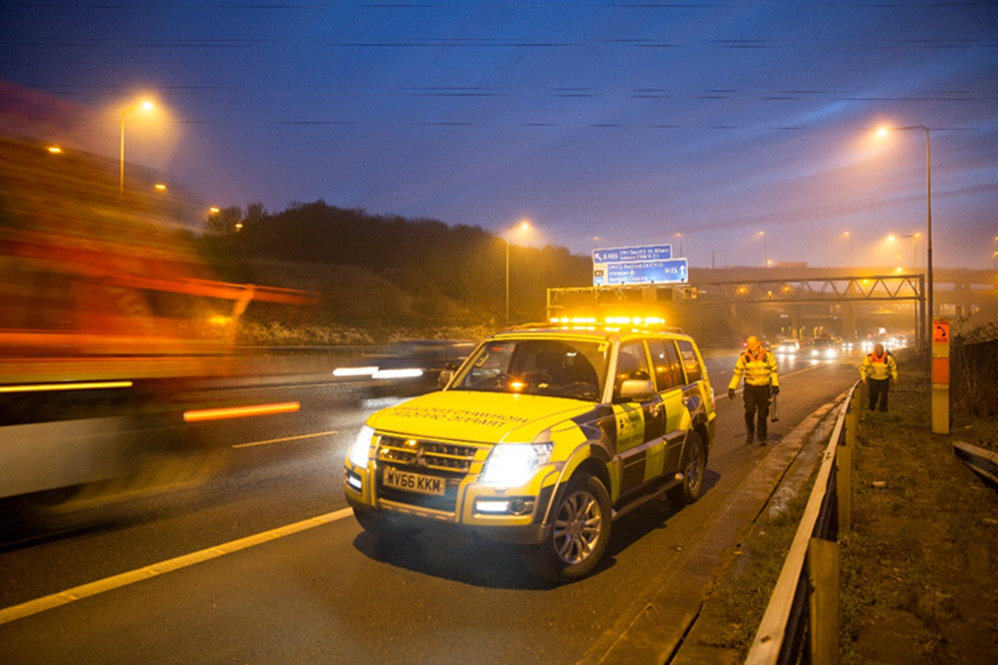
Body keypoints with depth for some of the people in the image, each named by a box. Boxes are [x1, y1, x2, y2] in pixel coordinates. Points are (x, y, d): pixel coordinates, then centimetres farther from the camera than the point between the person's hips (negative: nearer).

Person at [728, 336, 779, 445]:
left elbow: (773, 370, 4)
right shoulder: (744, 357, -6)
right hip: (750, 388, 0)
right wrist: (731, 388, -3)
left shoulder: (767, 355, -6)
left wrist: (775, 385, 1)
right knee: (750, 411, -11)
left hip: (764, 388, 0)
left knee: (762, 413, 6)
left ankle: (762, 437, 20)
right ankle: (751, 432, 14)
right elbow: (737, 373, 0)